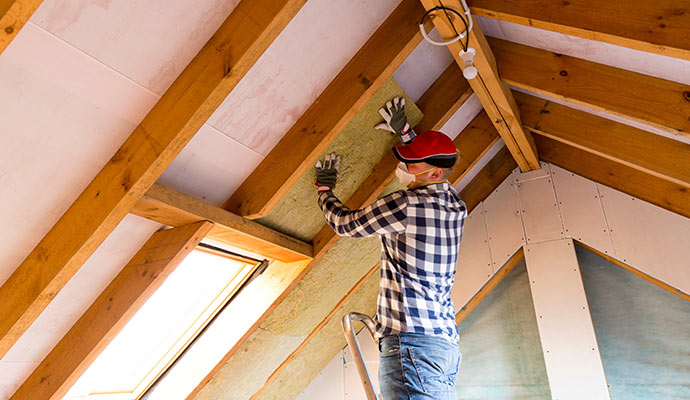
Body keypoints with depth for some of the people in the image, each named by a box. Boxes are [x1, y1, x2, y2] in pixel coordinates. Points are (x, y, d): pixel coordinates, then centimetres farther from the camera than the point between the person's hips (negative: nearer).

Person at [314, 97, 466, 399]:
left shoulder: (405, 204, -12)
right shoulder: (457, 207, 11)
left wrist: (324, 188, 21)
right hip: (445, 340, 9)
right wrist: (403, 130, 37)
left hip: (411, 339, -9)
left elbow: (345, 223, 2)